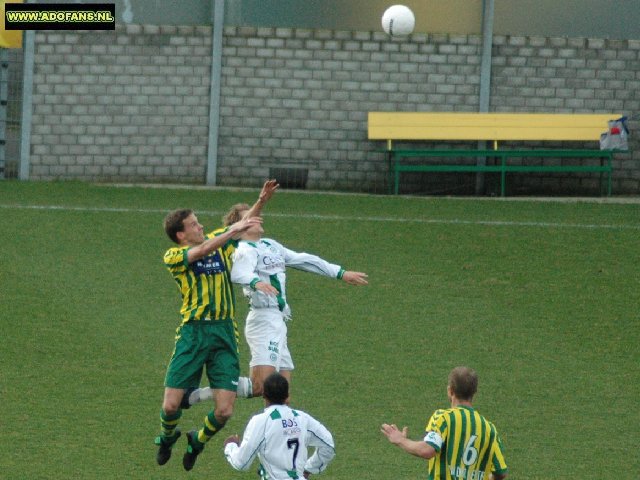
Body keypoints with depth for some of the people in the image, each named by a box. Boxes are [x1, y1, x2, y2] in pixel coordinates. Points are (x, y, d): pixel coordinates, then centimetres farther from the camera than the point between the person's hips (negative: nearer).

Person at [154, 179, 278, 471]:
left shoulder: (216, 241, 13)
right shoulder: (173, 257, -2)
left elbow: (246, 224, 25)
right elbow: (201, 251, -21)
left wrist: (261, 201, 7)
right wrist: (234, 231, -27)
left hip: (224, 332, 3)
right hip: (193, 332, -3)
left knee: (224, 411, -6)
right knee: (171, 405, -6)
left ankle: (198, 440, 27)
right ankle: (167, 436, 30)